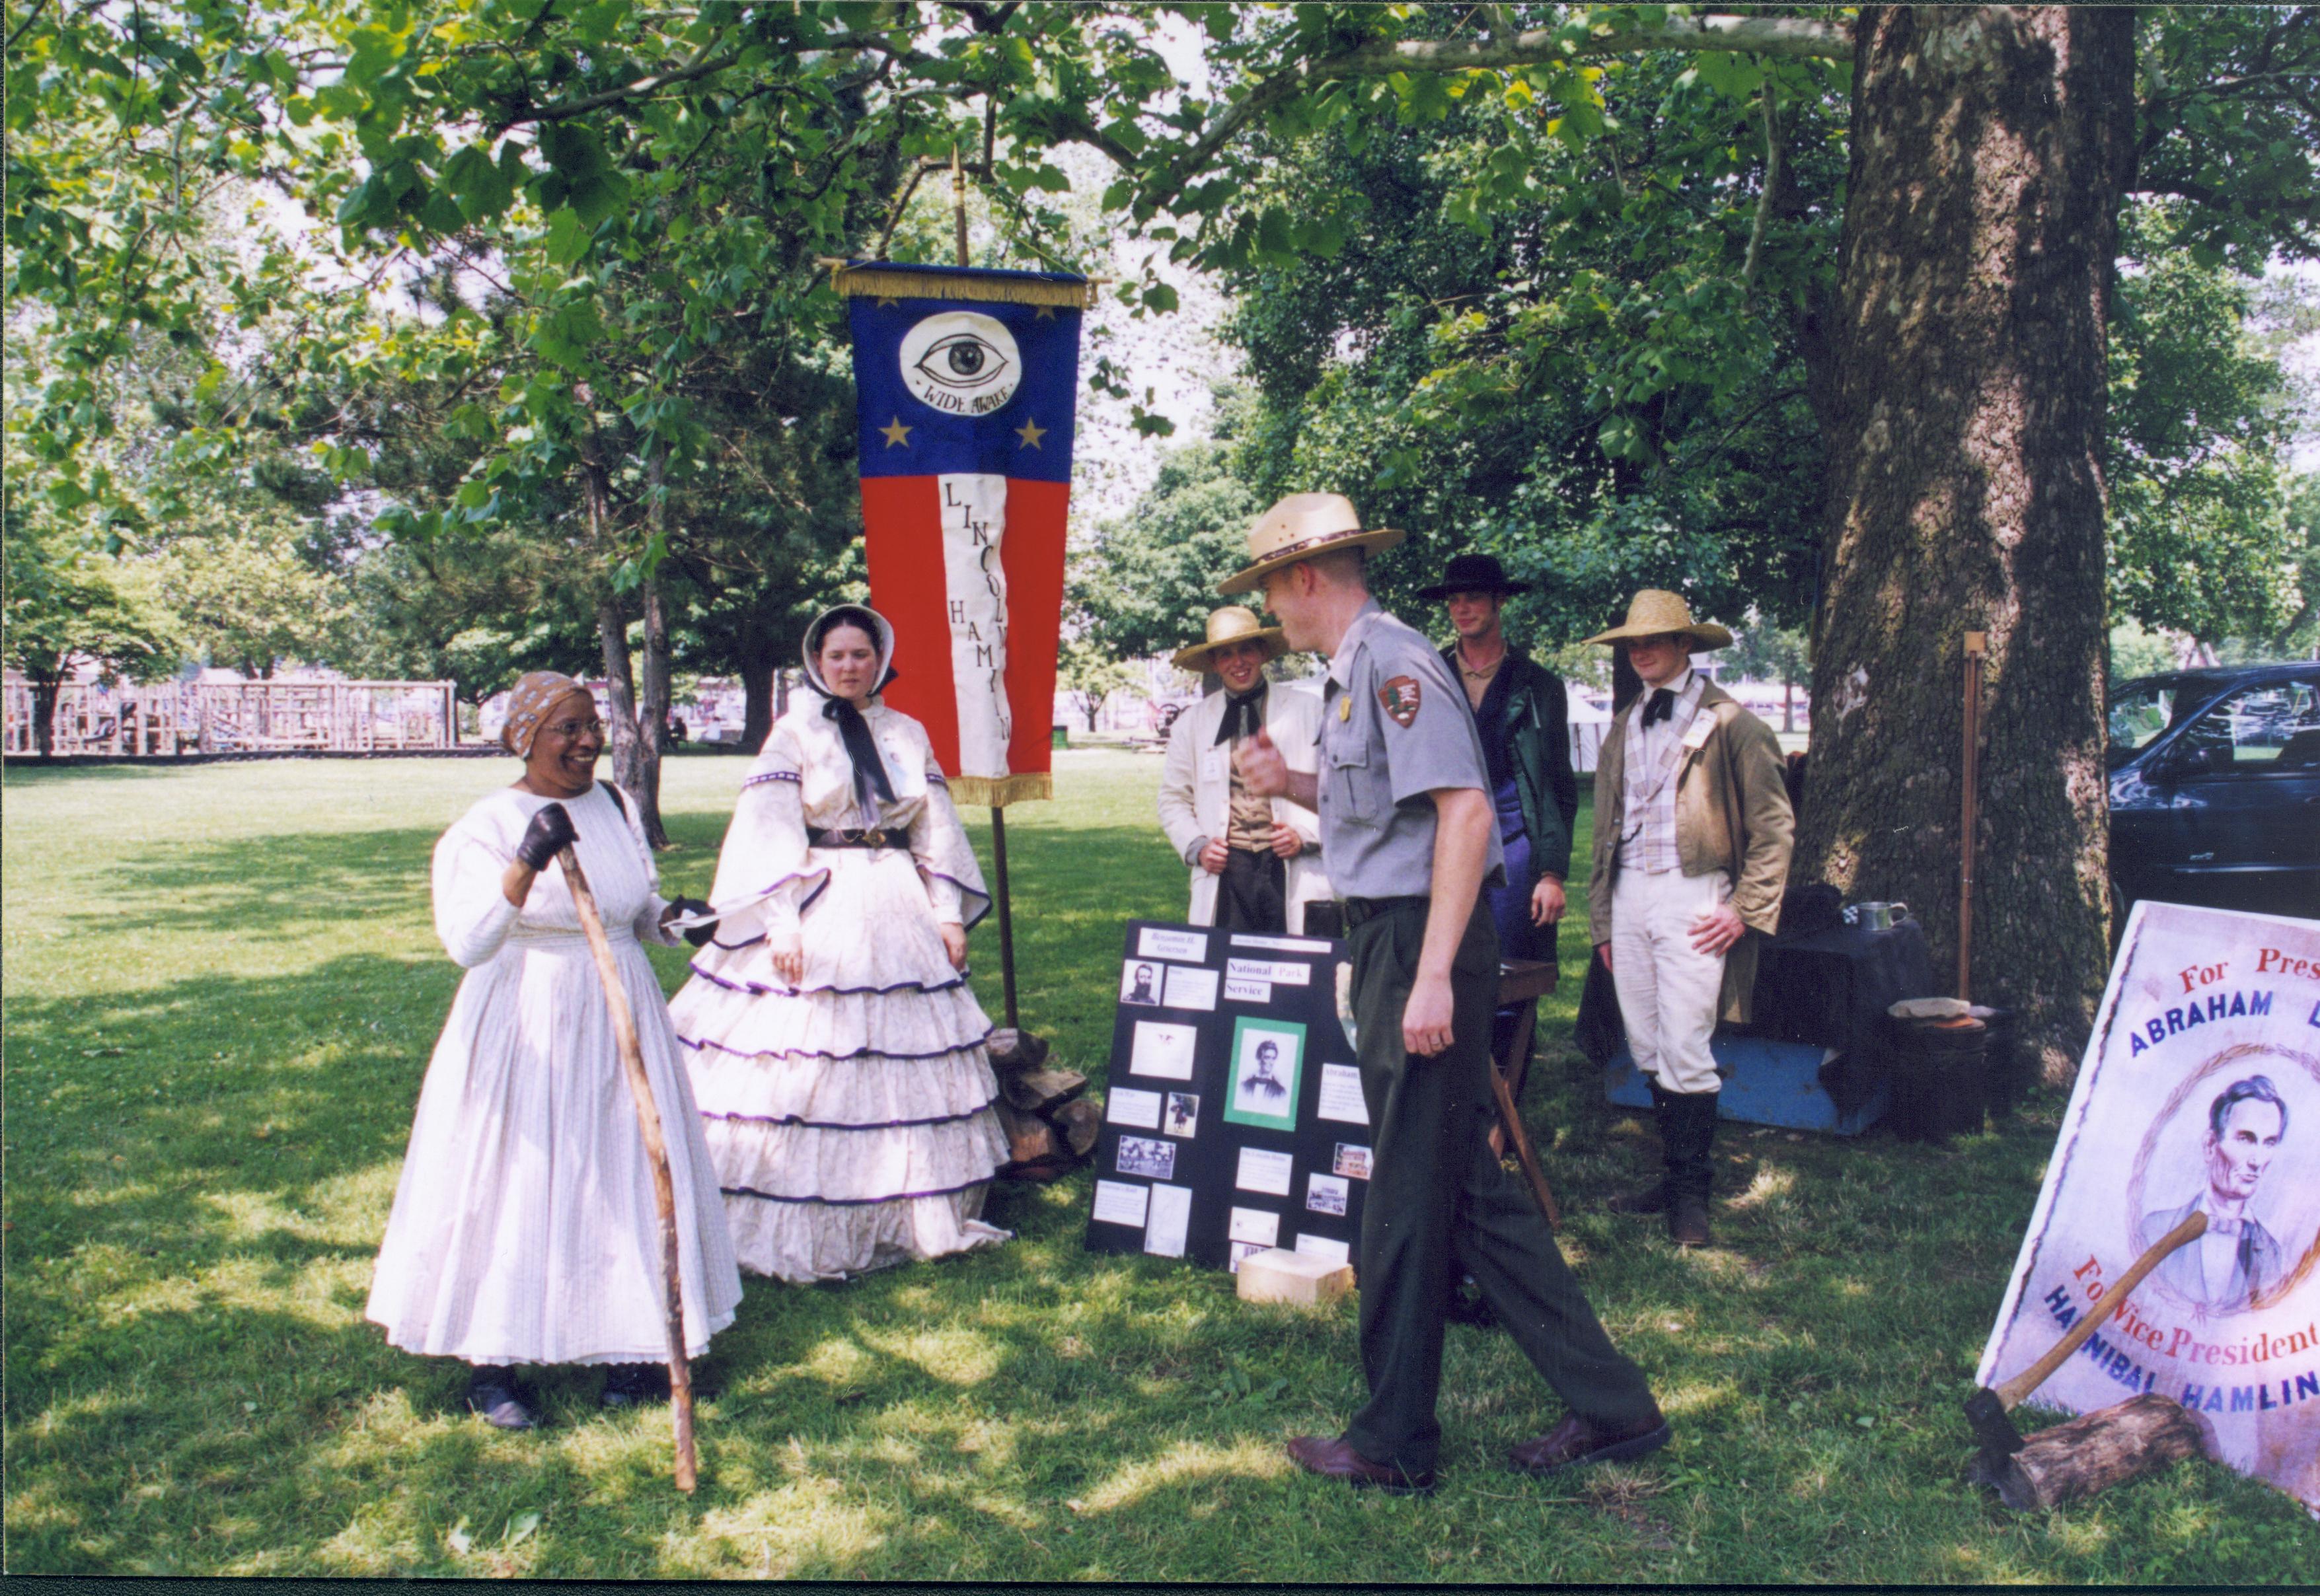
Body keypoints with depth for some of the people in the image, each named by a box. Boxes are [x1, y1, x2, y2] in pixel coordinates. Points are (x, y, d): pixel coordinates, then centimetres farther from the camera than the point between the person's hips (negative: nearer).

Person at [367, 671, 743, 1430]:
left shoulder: (615, 806, 7)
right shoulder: (487, 826, -12)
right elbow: (465, 942, -26)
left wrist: (671, 917, -3)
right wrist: (526, 865, -40)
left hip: (620, 1020, 6)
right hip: (528, 1030, -6)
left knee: (627, 1176, 10)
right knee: (516, 1182, 1)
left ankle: (628, 1347, 25)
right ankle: (491, 1366, 17)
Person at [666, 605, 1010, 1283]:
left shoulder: (909, 735, 12)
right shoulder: (795, 732, 1)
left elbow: (937, 828, 14)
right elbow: (767, 827, -7)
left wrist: (949, 914, 6)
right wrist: (781, 920, -16)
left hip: (899, 911, 4)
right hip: (819, 911, -4)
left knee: (909, 1067, 5)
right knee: (802, 1067, -6)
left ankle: (905, 1214, 16)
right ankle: (798, 1228, 2)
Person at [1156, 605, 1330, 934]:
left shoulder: (1308, 710, 8)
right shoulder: (1192, 722, 14)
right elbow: (1173, 799, 18)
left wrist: (1306, 835, -7)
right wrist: (1196, 847, 1)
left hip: (1296, 874, -1)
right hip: (1225, 874, 2)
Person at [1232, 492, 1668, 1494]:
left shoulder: (1395, 666, -14)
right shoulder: (1353, 673, 17)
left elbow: (1464, 812, -23)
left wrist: (1433, 977, -26)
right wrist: (1293, 786, 10)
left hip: (1419, 944, -10)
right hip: (1388, 944, 10)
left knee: (1407, 1203, 1)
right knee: (1470, 1192, 13)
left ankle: (1394, 1444, 16)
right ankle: (1609, 1405, 21)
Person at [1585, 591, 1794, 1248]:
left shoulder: (1728, 722, -3)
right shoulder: (1622, 730, 16)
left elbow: (1774, 824, -4)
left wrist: (1746, 911, -9)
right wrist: (1603, 917, 16)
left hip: (1692, 897, -6)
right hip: (1629, 895, 6)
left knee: (1684, 1050, -8)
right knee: (1646, 1050, 8)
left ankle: (1690, 1193, 3)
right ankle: (1673, 1174, 19)